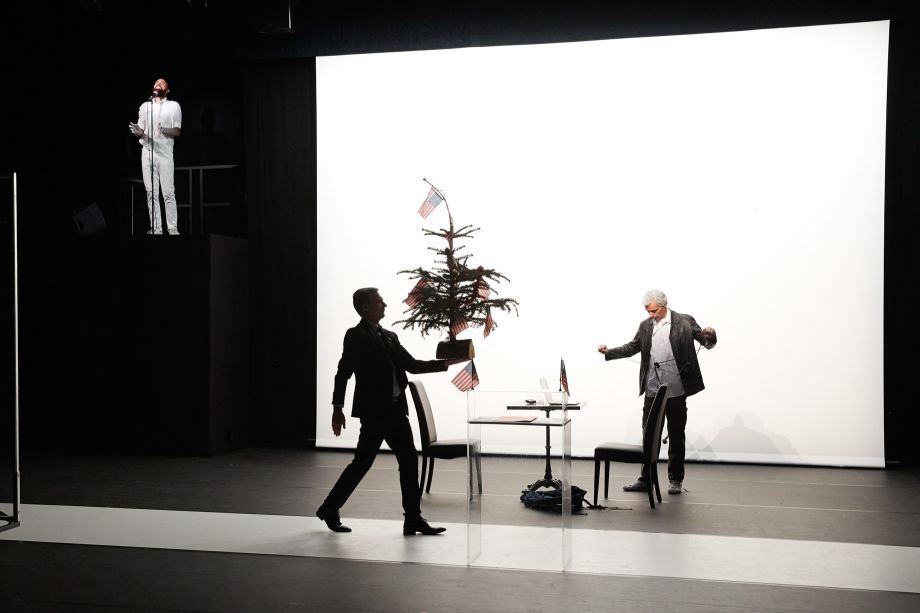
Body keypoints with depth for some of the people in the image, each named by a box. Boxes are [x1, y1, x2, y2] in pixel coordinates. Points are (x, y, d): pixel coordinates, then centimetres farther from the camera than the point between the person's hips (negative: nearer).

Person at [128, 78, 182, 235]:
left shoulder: (174, 106, 10)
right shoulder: (144, 106, 17)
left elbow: (177, 131, 2)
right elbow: (141, 131, 13)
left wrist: (165, 130, -19)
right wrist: (137, 131, -11)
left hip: (165, 152, -3)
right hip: (147, 152, 3)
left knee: (168, 192, -9)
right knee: (152, 192, -1)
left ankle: (172, 228, -9)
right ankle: (156, 228, -1)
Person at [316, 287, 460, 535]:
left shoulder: (389, 337, 15)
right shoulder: (356, 336, -7)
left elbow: (412, 365, 14)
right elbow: (343, 373, -10)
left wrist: (446, 362, 7)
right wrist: (337, 408, -14)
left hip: (395, 409, 7)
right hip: (373, 410, -7)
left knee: (409, 459, 5)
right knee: (363, 461, -2)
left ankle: (413, 518, 10)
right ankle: (329, 509, 15)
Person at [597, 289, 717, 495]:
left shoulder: (684, 322, -3)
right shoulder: (645, 326, 9)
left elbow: (708, 342, -5)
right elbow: (632, 347, 16)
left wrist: (710, 335, -28)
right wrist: (609, 352, 4)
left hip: (676, 391, -4)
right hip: (652, 391, 4)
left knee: (676, 436, 6)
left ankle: (675, 480, 17)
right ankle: (646, 479, 16)